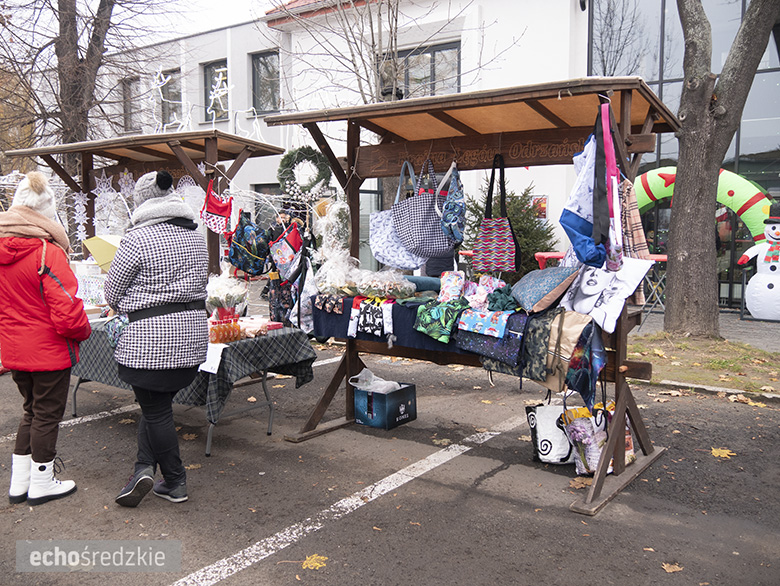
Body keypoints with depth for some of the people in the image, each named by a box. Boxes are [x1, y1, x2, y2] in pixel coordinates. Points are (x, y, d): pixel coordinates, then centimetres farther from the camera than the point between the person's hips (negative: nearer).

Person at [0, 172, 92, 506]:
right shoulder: (48, 253, -21)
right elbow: (66, 312, -24)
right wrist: (84, 331, -5)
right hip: (49, 351, -7)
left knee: (31, 410, 22)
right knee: (47, 414, 8)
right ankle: (41, 484, 22)